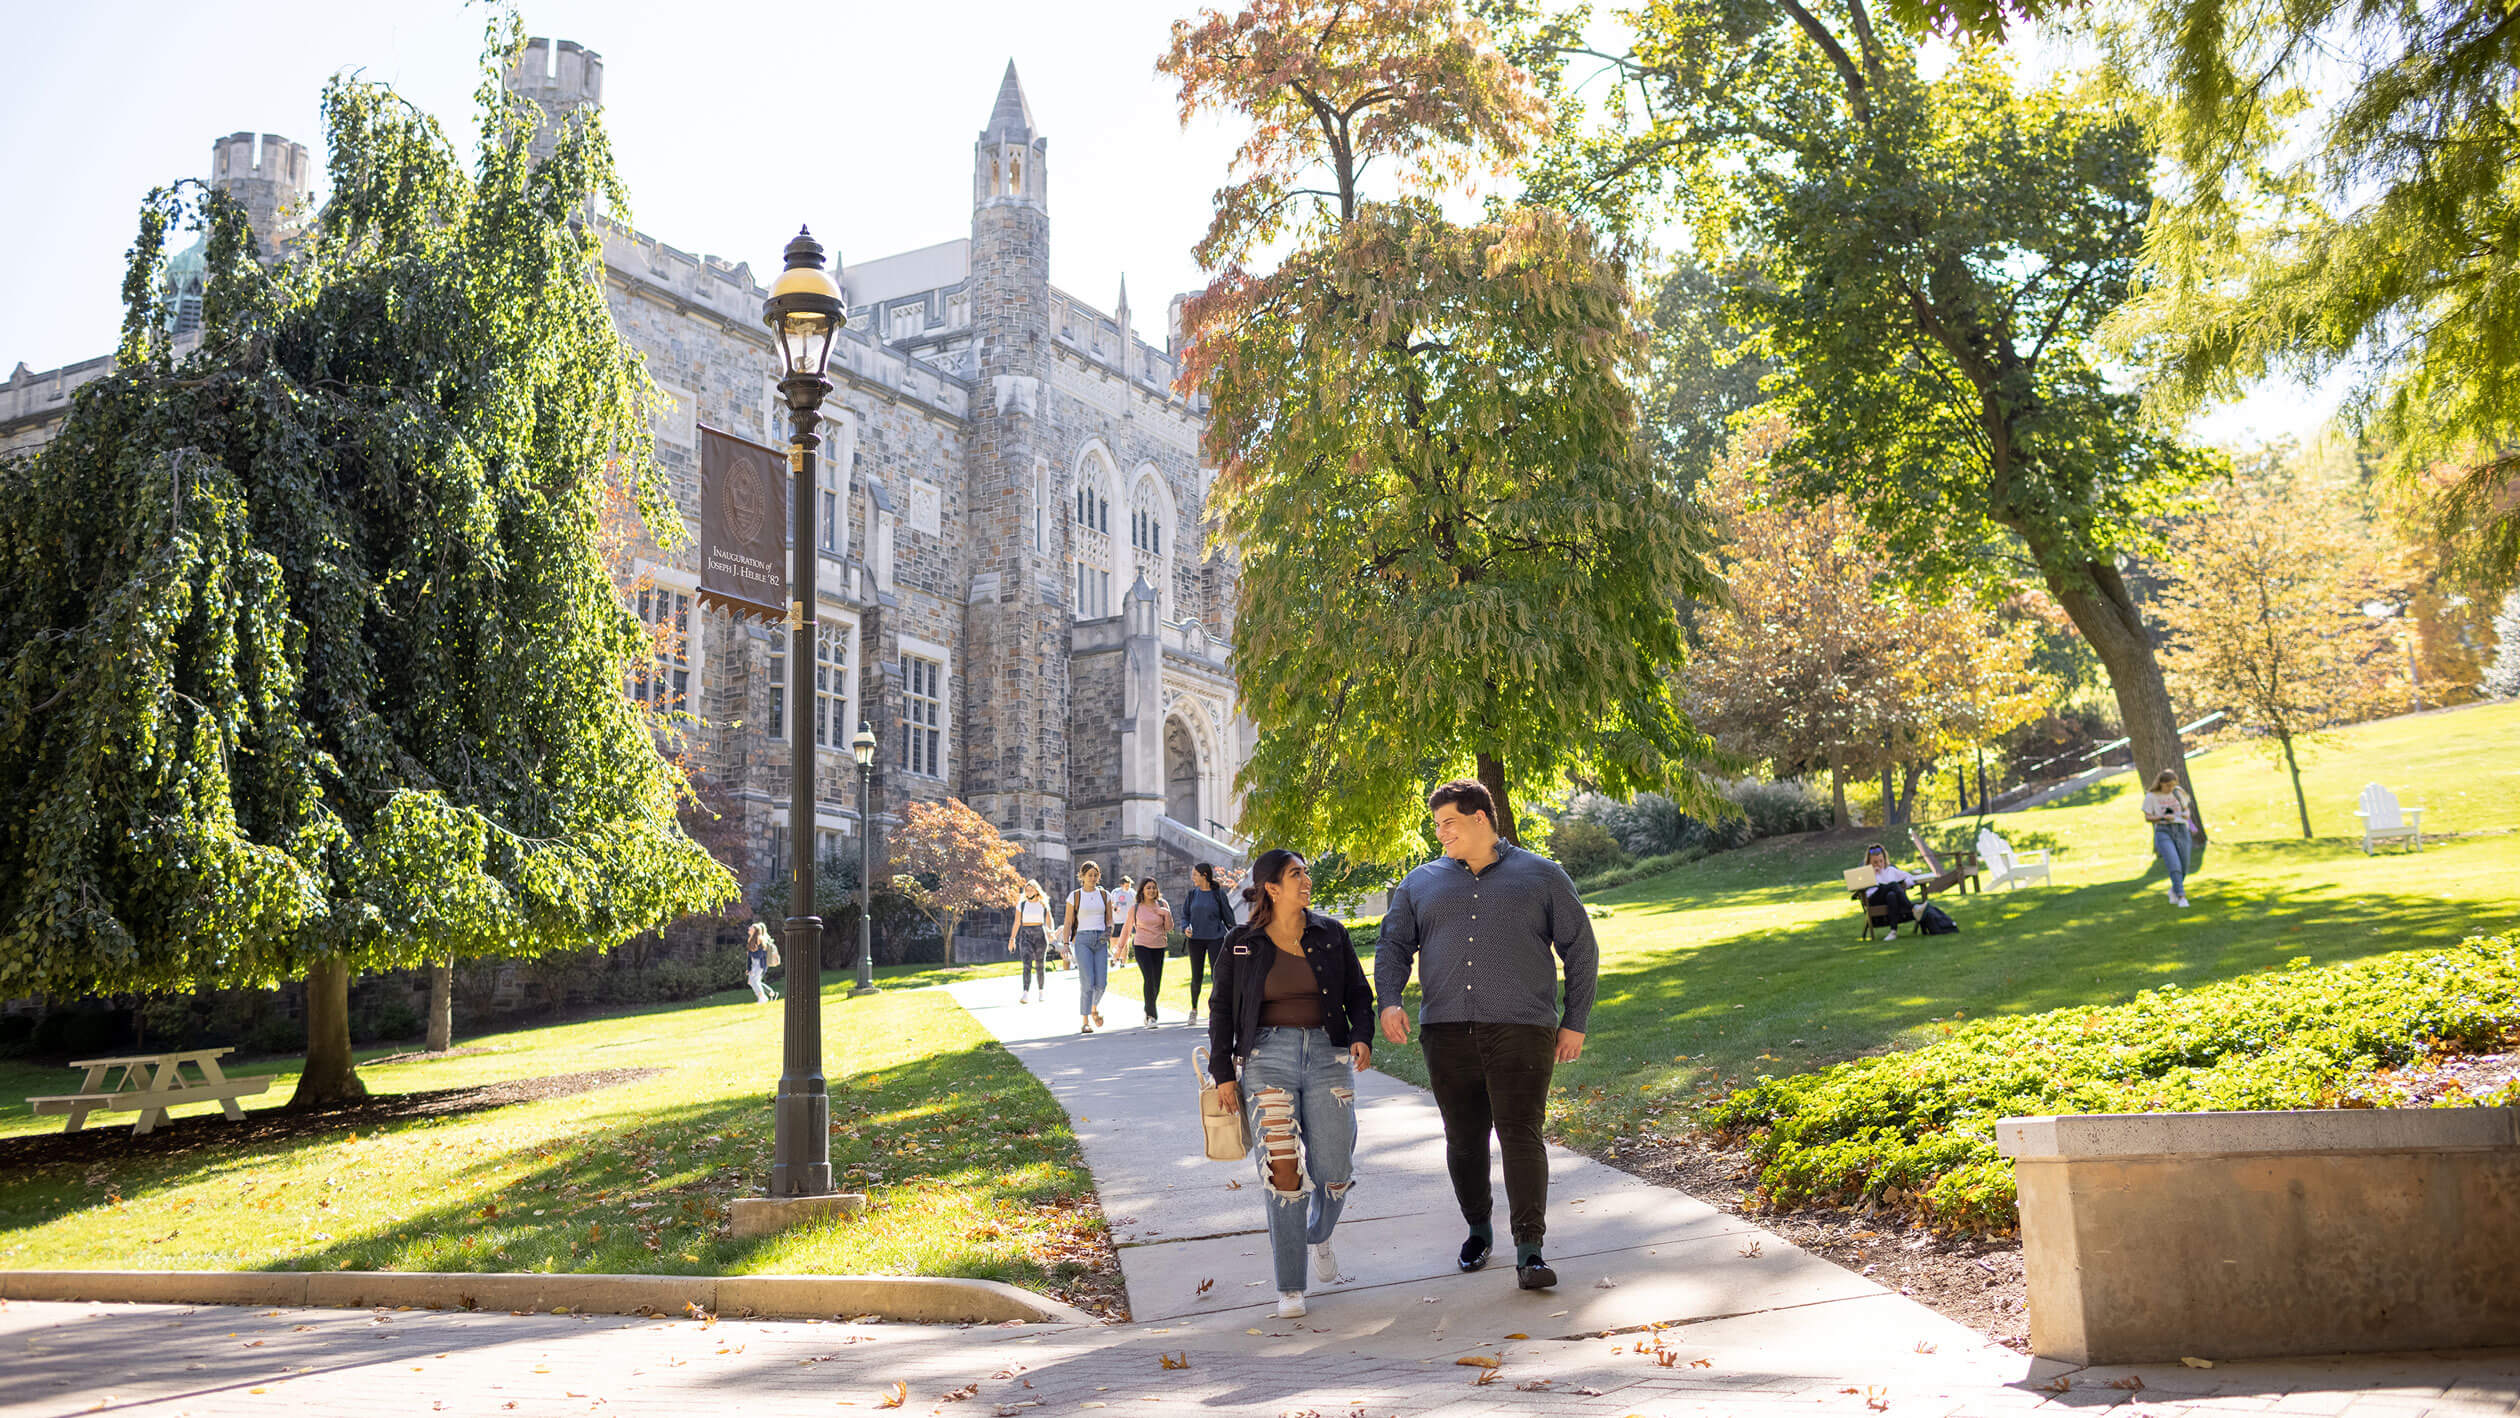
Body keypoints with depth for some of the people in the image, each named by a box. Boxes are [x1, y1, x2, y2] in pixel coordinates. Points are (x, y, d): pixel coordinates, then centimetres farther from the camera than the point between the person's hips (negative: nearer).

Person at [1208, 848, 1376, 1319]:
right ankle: (1290, 1289, -3)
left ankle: (1318, 1235, 36)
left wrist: (1362, 1037, -5)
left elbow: (1357, 992, 13)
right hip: (1267, 1057, -2)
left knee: (1335, 1172, 1)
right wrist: (1223, 1071, 4)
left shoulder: (1331, 935, 9)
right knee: (1282, 1169, -13)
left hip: (1327, 1054, 2)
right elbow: (1221, 1009, 9)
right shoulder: (1241, 945, 4)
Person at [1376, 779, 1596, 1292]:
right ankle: (1478, 1228, 28)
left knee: (1521, 1134, -12)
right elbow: (1393, 945, 11)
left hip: (1521, 1029, -3)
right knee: (1464, 1139, 8)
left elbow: (1580, 951, 11)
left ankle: (1529, 1250, -13)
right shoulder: (1421, 884, 16)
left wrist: (1575, 1022, 5)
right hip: (1447, 1032, 3)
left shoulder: (1542, 876, 9)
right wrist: (1389, 1000, -9)